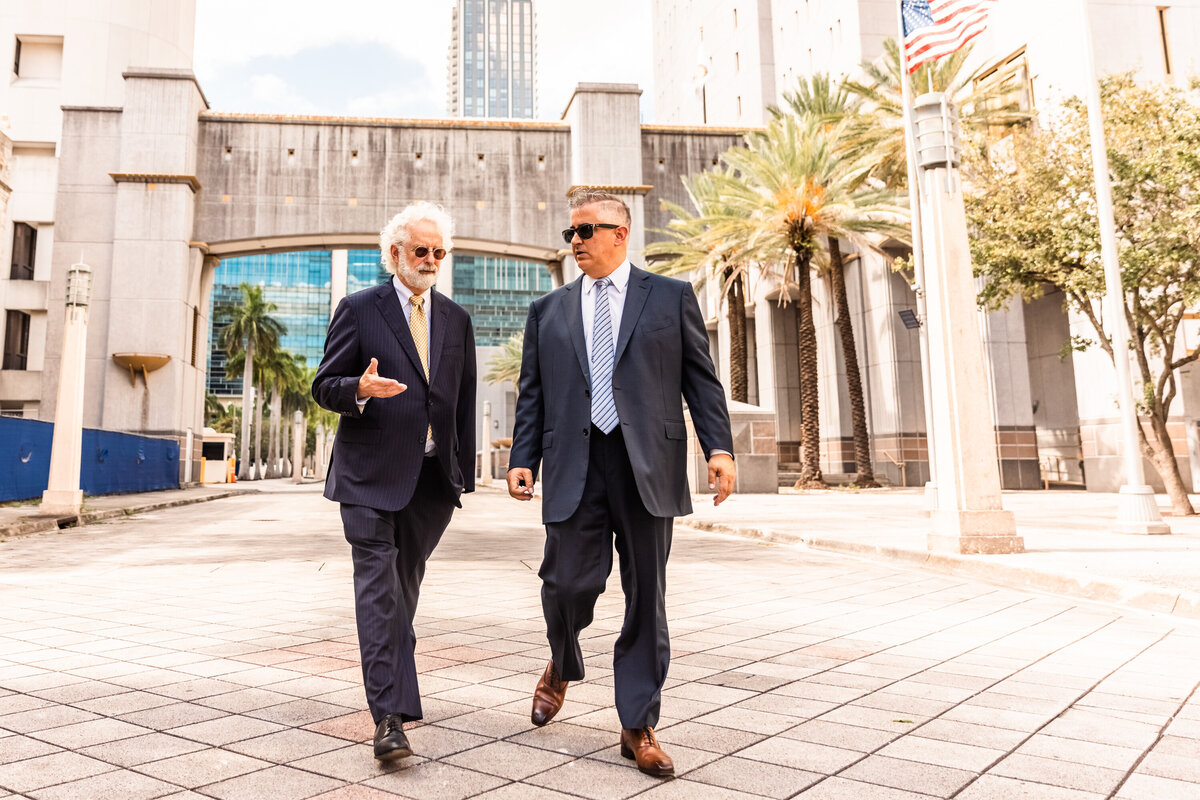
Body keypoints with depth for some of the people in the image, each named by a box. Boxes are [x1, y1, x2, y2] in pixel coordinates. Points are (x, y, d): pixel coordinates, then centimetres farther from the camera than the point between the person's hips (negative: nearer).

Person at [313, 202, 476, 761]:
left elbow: (464, 401, 15)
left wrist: (464, 473, 10)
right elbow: (323, 387, 1)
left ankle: (390, 679, 38)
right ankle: (389, 716, -5)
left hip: (432, 477, 4)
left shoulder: (456, 319, 13)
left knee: (406, 586, 16)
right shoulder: (359, 310, 1)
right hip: (371, 473, -4)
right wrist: (359, 389, -22)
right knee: (378, 586, -7)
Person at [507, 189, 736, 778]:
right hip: (574, 468, 1)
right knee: (568, 582, -4)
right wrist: (522, 459, 2)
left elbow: (700, 377, 5)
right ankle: (563, 665, 32)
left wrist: (718, 446, -6)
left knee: (645, 597, 4)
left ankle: (638, 726, 19)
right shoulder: (548, 310, 16)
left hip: (648, 467, -1)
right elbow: (532, 394, 13)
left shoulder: (671, 297, 9)